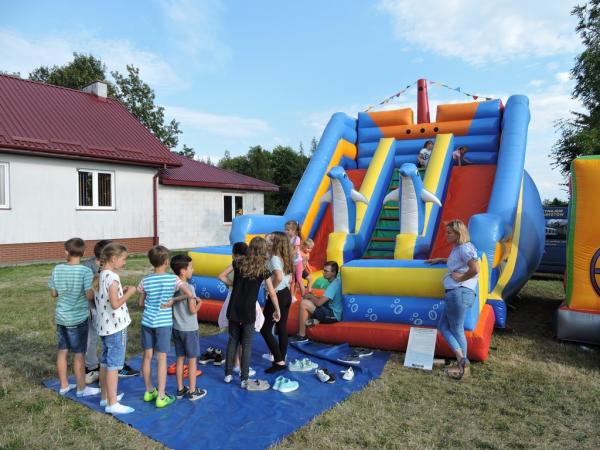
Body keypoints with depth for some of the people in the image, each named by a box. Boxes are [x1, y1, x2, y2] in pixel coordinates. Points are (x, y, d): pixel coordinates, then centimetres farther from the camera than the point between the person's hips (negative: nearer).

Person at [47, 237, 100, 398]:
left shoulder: (57, 269, -3)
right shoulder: (85, 271, -17)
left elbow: (53, 293, 5)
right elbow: (89, 296, -20)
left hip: (61, 317, 5)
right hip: (78, 319, -5)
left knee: (62, 352, 16)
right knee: (79, 354, 5)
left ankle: (64, 386, 30)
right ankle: (81, 388, 16)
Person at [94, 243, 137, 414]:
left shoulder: (99, 276, 8)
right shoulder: (112, 277, -19)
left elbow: (105, 298, 13)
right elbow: (115, 304, -23)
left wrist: (120, 291, 10)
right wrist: (129, 293, -11)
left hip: (104, 326, 9)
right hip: (116, 326, -9)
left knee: (105, 362, 17)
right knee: (114, 365, -2)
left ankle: (105, 397, 30)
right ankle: (112, 404, 5)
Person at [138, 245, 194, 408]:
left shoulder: (145, 281, -3)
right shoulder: (173, 279, -11)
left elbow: (141, 303, 5)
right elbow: (189, 294, -14)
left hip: (147, 321, 3)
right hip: (163, 323, -3)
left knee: (147, 356, 14)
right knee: (162, 358, 2)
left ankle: (149, 391, 28)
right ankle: (161, 397, 8)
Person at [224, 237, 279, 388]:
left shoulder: (239, 263, -1)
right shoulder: (263, 270, -7)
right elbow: (272, 293, -5)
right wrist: (277, 310, 5)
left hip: (234, 309, 3)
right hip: (248, 312, -3)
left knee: (233, 340, 16)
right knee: (247, 345, 7)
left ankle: (228, 374, 24)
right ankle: (244, 379, 12)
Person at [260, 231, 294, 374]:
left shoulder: (274, 258, -19)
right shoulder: (285, 258, 8)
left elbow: (279, 277, -35)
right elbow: (290, 279, 16)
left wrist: (271, 289, -20)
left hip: (277, 296, -9)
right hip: (287, 294, 9)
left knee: (265, 329, 3)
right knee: (282, 329, 15)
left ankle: (279, 361, 5)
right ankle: (281, 360, 24)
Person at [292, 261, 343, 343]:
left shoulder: (333, 285, -22)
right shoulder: (337, 281, 7)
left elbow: (319, 303, -25)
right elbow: (324, 299, 19)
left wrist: (310, 296, -5)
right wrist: (312, 297, 6)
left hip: (333, 315, -10)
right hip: (334, 311, 10)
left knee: (304, 303, -14)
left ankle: (302, 336, -7)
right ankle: (317, 319, 0)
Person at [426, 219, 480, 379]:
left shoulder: (464, 248, -11)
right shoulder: (457, 248, 19)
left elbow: (475, 268, -25)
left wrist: (460, 278, -13)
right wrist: (440, 260, 34)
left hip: (459, 293, -10)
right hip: (454, 293, 10)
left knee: (457, 330, 0)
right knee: (443, 326, 10)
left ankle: (464, 367, 9)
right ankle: (461, 359, 8)